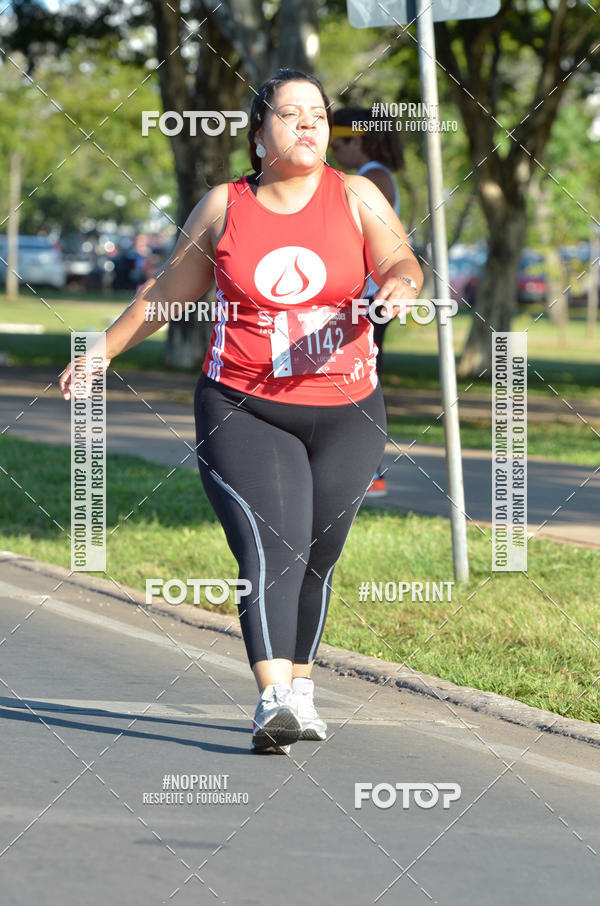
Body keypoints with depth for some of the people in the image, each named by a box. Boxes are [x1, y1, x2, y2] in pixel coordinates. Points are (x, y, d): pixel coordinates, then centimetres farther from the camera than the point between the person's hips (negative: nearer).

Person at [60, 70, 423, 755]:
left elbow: (402, 266, -7)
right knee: (270, 545, -20)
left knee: (316, 556, 7)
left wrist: (400, 285, -31)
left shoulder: (357, 198, 4)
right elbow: (167, 291, 15)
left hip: (345, 414, 2)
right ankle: (275, 700, -32)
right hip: (243, 411, -2)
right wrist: (105, 350, 19)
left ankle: (299, 690, 27)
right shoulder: (223, 208, 4)